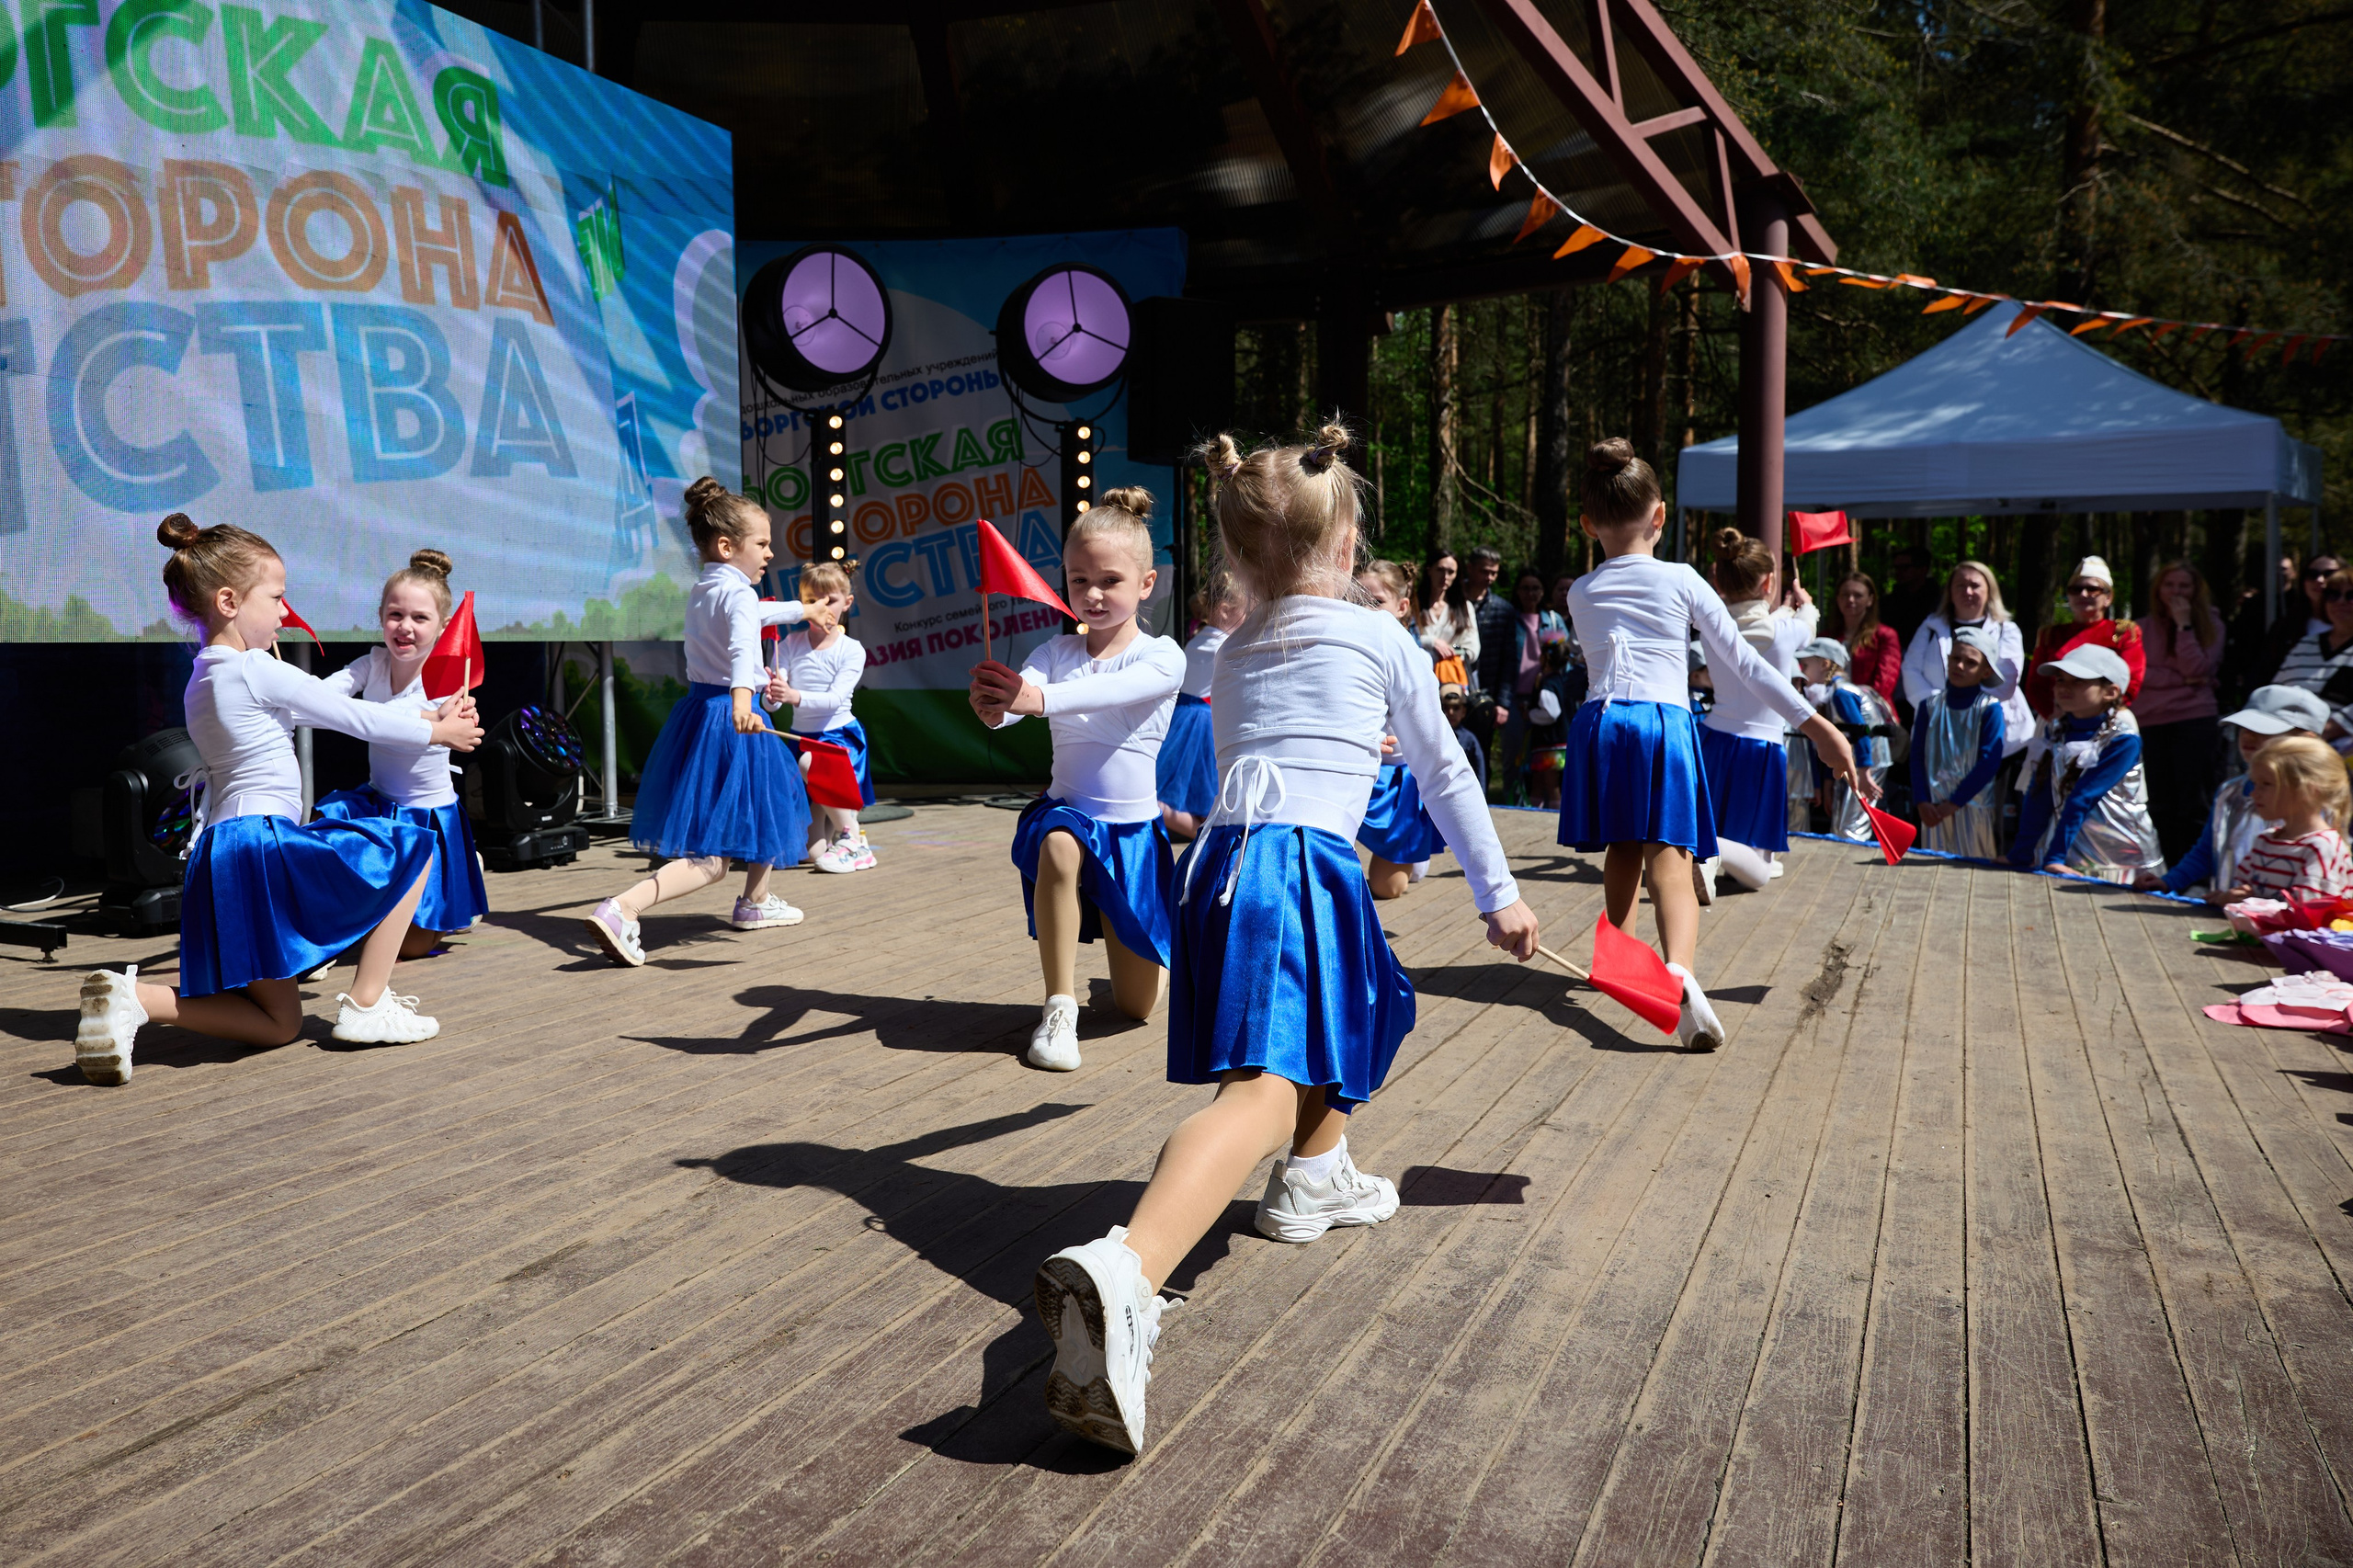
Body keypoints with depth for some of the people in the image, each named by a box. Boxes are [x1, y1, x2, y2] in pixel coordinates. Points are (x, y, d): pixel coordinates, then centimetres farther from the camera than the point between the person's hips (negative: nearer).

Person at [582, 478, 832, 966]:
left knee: (765, 806, 30)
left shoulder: (700, 591, 16)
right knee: (712, 855, -11)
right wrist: (742, 696, -52)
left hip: (696, 712, 10)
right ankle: (622, 909, -24)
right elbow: (742, 647, -34)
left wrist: (804, 610, 53)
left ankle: (756, 902, 46)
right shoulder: (738, 592, -12)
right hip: (729, 719, -10)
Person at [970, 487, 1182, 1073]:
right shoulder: (1057, 651, -3)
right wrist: (991, 705, -47)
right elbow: (1022, 689, -22)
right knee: (1059, 846, -39)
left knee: (1136, 1004, 4)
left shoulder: (1162, 656, -12)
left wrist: (1039, 699, -51)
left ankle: (1135, 949, 43)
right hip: (1068, 810, 1)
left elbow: (1117, 688, -34)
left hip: (1134, 829, -1)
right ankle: (1059, 1006, -22)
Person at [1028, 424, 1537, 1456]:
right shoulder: (1380, 639, 11)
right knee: (1268, 1086, -22)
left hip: (1223, 859, 7)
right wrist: (1498, 895, 25)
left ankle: (1314, 1178, 44)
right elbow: (1445, 775, 17)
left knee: (1362, 1006, 33)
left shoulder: (1234, 655, 25)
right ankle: (1123, 1271, -44)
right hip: (1304, 866, -7)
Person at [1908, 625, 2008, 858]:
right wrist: (1922, 803, -8)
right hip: (1934, 807, 3)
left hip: (1974, 808, -3)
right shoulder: (1930, 705, 6)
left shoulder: (1989, 708, -4)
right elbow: (1917, 757, 3)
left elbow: (1989, 762, -11)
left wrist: (1954, 802, -13)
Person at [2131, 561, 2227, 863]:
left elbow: (2196, 670, -10)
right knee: (2161, 804, 7)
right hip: (2149, 723, 3)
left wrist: (2183, 624, -10)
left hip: (2195, 721, -3)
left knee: (2192, 803, -3)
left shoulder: (2211, 625, 5)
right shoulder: (2143, 628, 11)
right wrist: (2182, 680, -12)